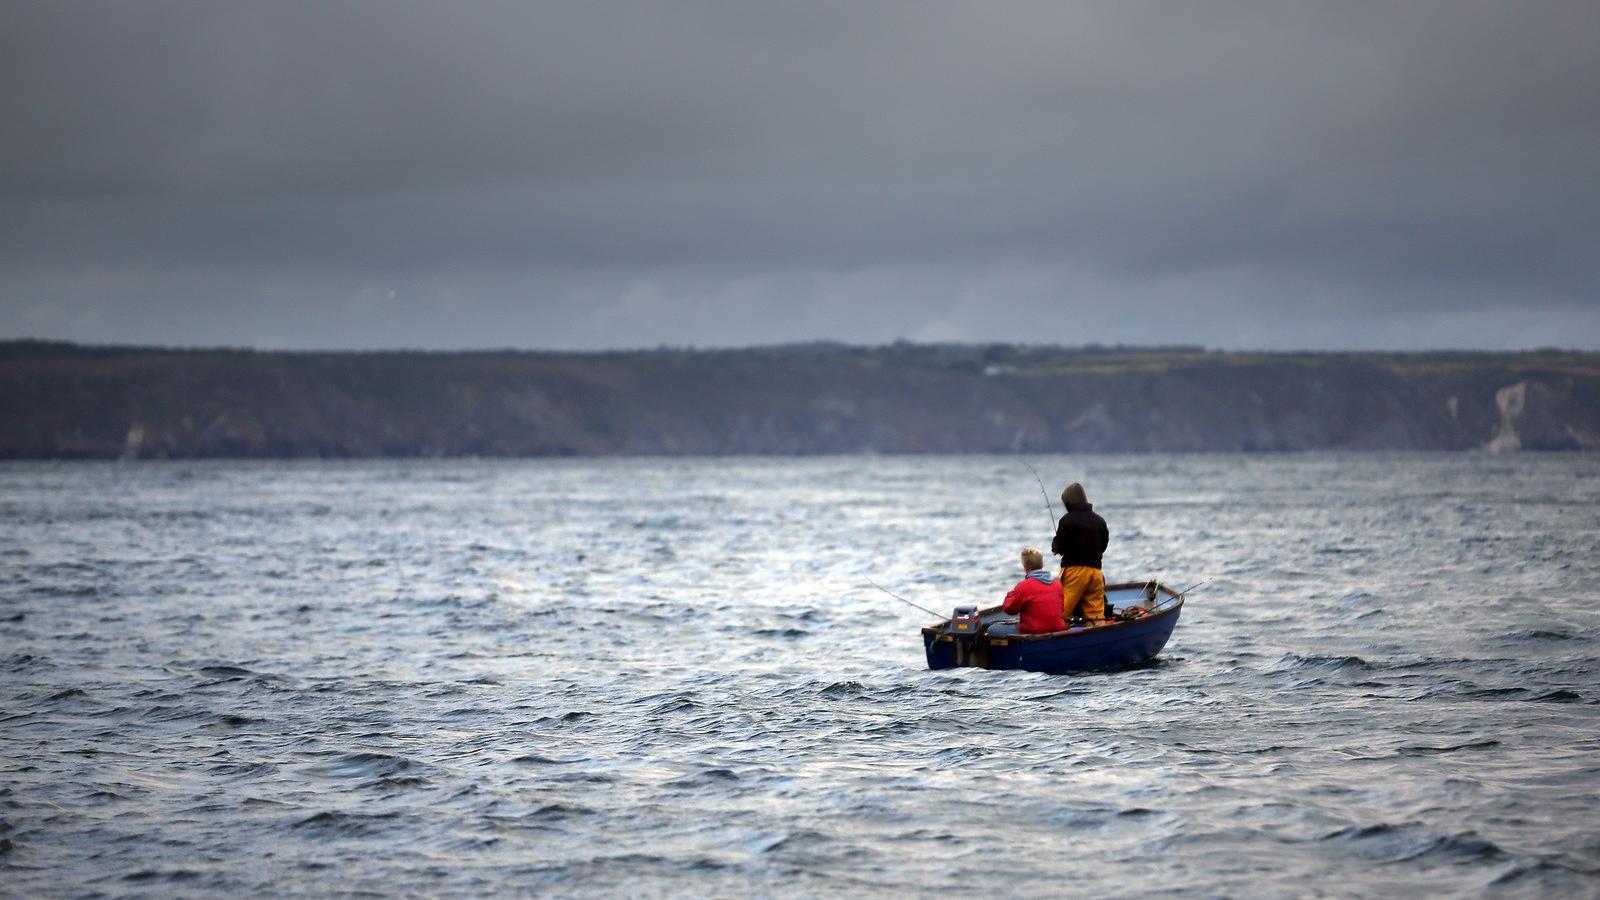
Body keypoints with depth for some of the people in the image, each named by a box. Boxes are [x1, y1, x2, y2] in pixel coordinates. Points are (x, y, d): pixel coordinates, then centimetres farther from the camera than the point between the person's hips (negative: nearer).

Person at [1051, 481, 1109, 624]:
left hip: (1074, 569, -6)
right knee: (1097, 615, 7)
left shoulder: (1067, 520, -8)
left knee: (1061, 612, -5)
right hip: (1096, 570, 6)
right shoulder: (1100, 521, 10)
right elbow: (1104, 545, 16)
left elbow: (1058, 547, -8)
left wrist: (1054, 546, 13)